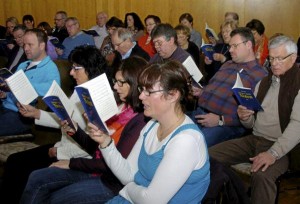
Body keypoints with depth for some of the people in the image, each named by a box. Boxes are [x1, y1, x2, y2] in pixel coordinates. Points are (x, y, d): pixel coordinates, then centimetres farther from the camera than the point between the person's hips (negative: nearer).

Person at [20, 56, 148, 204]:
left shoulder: (141, 121, -21)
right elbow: (93, 146, 11)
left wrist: (72, 163, -12)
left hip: (112, 181, -8)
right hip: (94, 168, 8)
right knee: (36, 179, 2)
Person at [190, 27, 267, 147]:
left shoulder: (260, 75, -2)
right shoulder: (227, 65, 24)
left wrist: (220, 120, -17)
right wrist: (201, 92, 12)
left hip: (225, 124, -7)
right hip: (199, 112, 7)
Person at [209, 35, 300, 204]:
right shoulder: (264, 82, 17)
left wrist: (273, 153, -30)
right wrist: (245, 117, -6)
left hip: (281, 146, -7)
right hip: (254, 139, 7)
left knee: (262, 175, -36)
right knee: (210, 155, -9)